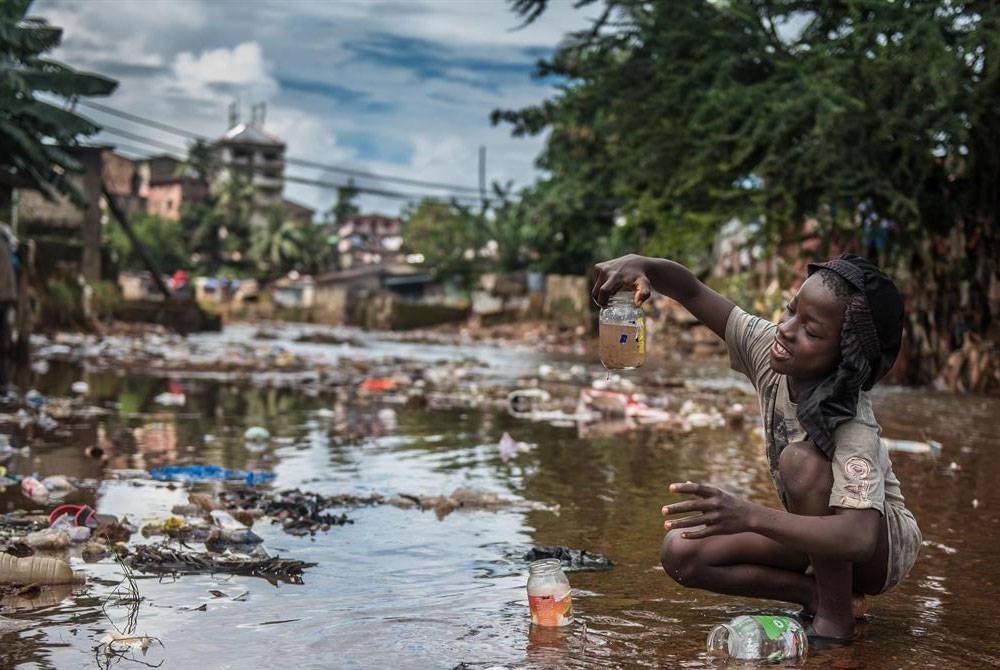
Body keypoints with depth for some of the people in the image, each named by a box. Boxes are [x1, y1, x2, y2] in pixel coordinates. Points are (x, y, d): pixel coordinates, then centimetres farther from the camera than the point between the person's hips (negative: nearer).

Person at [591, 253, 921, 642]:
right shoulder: (768, 349, -16)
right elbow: (693, 292, -13)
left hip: (884, 541, -6)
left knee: (802, 458, -36)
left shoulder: (853, 427, -35)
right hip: (817, 534, 6)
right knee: (680, 553, -14)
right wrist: (640, 266, -35)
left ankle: (836, 616, -20)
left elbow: (858, 537, -46)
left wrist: (749, 516, -57)